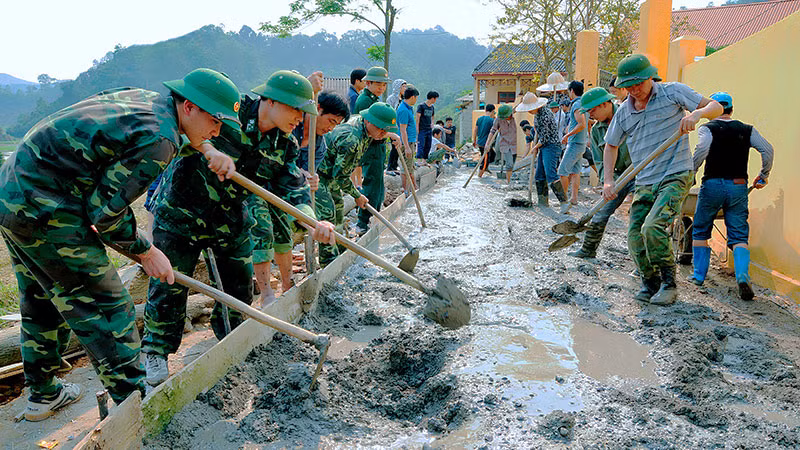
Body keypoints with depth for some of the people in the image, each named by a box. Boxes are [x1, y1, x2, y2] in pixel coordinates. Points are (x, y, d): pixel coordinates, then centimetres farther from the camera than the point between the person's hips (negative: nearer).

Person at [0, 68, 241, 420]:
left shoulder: (145, 97, 6)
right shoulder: (158, 141, -21)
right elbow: (105, 211, -19)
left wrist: (207, 152, 16)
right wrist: (145, 251, -6)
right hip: (46, 213, -11)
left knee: (41, 303, 23)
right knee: (105, 308, -3)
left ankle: (42, 395, 41)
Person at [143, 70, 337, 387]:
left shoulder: (286, 145, -5)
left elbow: (292, 188, -8)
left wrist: (313, 222, -27)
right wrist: (207, 148, -48)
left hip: (232, 220, 6)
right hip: (182, 211, -5)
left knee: (240, 283, 13)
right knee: (169, 285, 1)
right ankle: (156, 350, 23)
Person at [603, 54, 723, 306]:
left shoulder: (673, 92, -2)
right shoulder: (623, 112, 10)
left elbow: (716, 107, -1)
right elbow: (611, 145, 22)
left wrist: (697, 113, -24)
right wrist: (608, 180, 11)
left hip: (675, 177, -5)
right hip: (644, 184, 5)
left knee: (652, 227, -24)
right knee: (635, 239, -4)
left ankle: (669, 284, -5)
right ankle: (649, 284, 20)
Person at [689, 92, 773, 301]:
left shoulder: (707, 129, 0)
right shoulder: (747, 130, 11)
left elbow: (702, 149, -19)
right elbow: (767, 149, 2)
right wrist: (764, 176, 12)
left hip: (712, 185, -2)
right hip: (739, 187, 2)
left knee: (700, 231, 15)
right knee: (739, 236, 4)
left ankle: (699, 274, 17)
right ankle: (743, 274, -18)